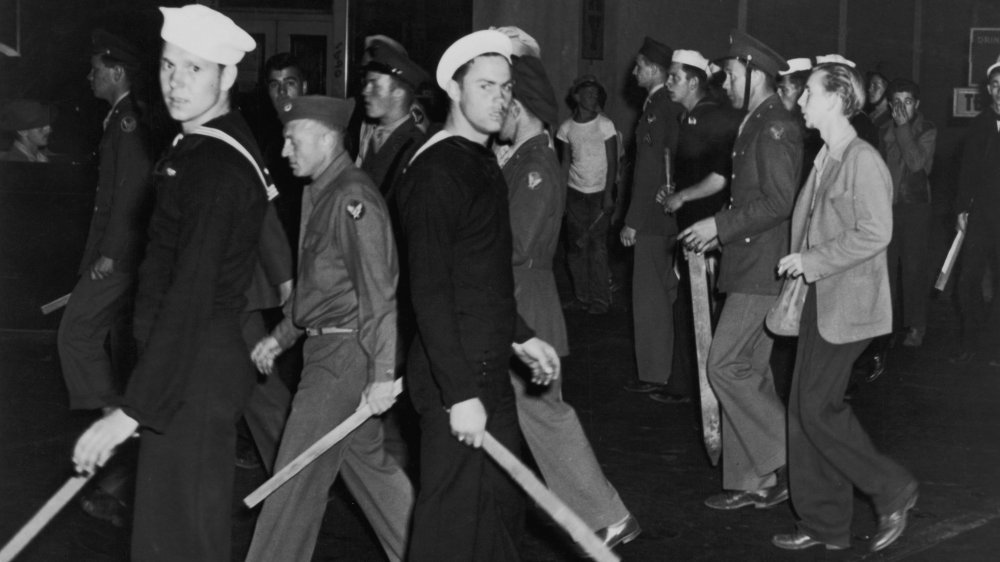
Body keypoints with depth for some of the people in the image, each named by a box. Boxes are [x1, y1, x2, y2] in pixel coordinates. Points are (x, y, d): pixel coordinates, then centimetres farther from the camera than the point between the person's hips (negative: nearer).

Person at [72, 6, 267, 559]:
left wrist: (131, 411, -30)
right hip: (212, 357, 10)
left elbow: (189, 299, -28)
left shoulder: (217, 168, -22)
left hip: (196, 370, -10)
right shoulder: (201, 145, 10)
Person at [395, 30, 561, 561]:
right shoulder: (436, 171, -16)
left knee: (500, 502, 17)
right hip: (455, 378, -9)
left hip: (488, 370, 10)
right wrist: (460, 393, -24)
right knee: (453, 518, -3)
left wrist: (520, 337, 18)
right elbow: (429, 293, -21)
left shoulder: (481, 162, 13)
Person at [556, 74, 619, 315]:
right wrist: (560, 195, 0)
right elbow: (565, 163, 8)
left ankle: (600, 299, 0)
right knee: (575, 246, 1)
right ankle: (582, 297, 11)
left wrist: (608, 194, -12)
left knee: (597, 246, -7)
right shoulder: (566, 127, 5)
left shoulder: (605, 125, -3)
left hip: (600, 193, -3)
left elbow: (612, 163, -4)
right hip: (575, 193, 3)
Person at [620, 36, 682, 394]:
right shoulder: (672, 106, 11)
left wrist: (632, 222, -18)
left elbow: (649, 167, -19)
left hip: (652, 217, -9)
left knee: (650, 296, -3)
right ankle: (658, 368, 24)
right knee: (661, 294, 15)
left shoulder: (657, 107, -16)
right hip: (666, 215, 9)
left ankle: (653, 374, 3)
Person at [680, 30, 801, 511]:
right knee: (748, 370, 11)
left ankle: (786, 461, -1)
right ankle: (751, 480, 16)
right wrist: (719, 231, 14)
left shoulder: (775, 127, -14)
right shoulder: (757, 124, 17)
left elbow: (778, 201, -21)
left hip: (762, 269, -10)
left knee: (726, 365, -10)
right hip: (750, 267, 10)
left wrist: (719, 226, -16)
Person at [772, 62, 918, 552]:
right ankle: (823, 524, 17)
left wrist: (812, 261, -17)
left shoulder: (862, 160, -15)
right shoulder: (825, 158, 11)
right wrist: (799, 266, 8)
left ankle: (892, 492, 11)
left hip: (847, 301, -9)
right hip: (818, 297, 9)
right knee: (803, 408, 8)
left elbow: (874, 234, -19)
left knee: (818, 406, -7)